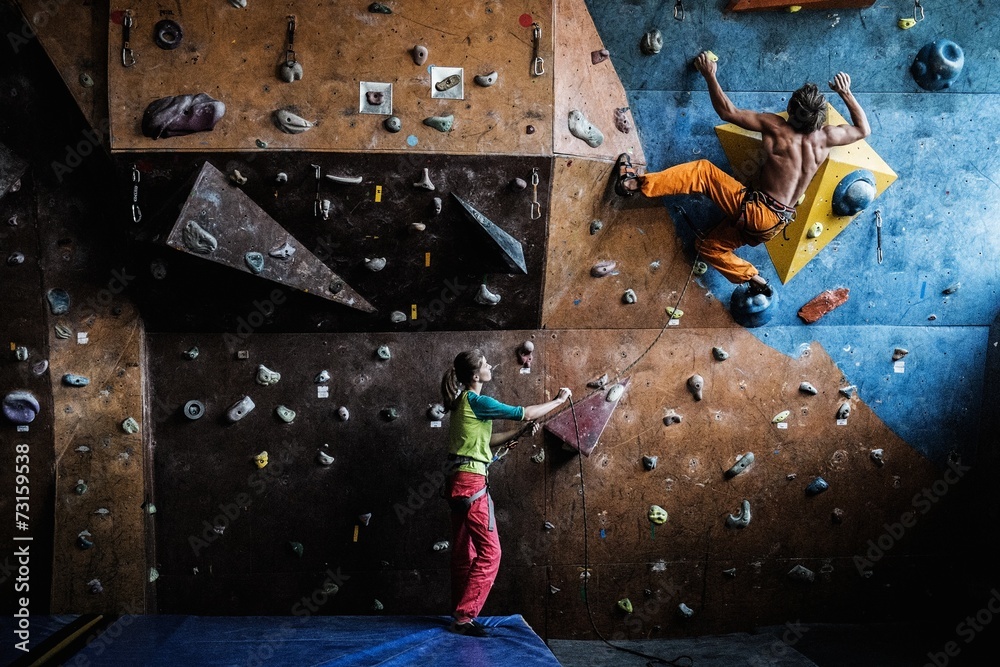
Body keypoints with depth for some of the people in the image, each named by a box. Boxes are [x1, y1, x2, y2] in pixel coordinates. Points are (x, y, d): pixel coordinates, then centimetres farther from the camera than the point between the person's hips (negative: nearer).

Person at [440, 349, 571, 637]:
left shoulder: (464, 402, 15)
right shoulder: (476, 401, -14)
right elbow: (524, 413, -11)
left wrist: (519, 433, 19)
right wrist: (558, 400, 1)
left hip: (459, 483, 10)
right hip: (472, 483, -10)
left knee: (463, 553, 14)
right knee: (489, 552, -6)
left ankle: (461, 615, 21)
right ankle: (464, 617, -3)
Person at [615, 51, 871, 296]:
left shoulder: (776, 128, -14)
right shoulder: (826, 137, -1)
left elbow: (728, 112, -10)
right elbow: (864, 129, 20)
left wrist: (710, 75, 0)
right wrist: (846, 93, 23)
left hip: (757, 212, -6)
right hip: (777, 222, 6)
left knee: (703, 171, -3)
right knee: (709, 246, 22)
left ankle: (634, 183, -11)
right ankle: (757, 282, 14)